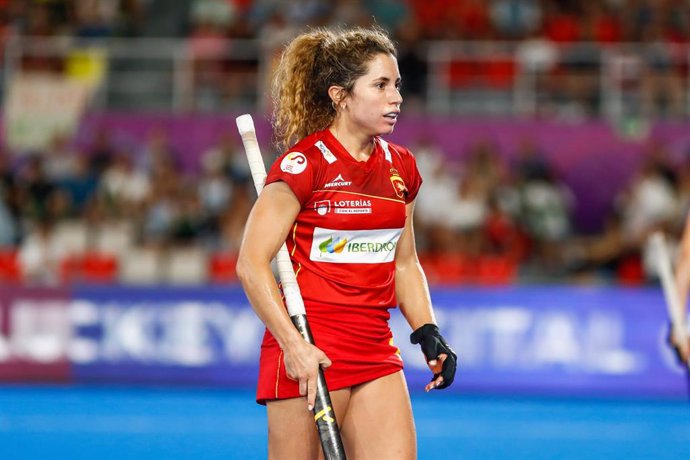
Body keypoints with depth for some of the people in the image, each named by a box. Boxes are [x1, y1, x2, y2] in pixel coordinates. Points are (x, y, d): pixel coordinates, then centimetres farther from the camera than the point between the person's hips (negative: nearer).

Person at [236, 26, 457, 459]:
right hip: (308, 357, -6)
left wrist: (428, 334, 8)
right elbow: (251, 263, -12)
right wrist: (293, 344, -19)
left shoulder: (401, 168, 11)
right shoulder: (304, 163, -10)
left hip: (377, 354, 6)